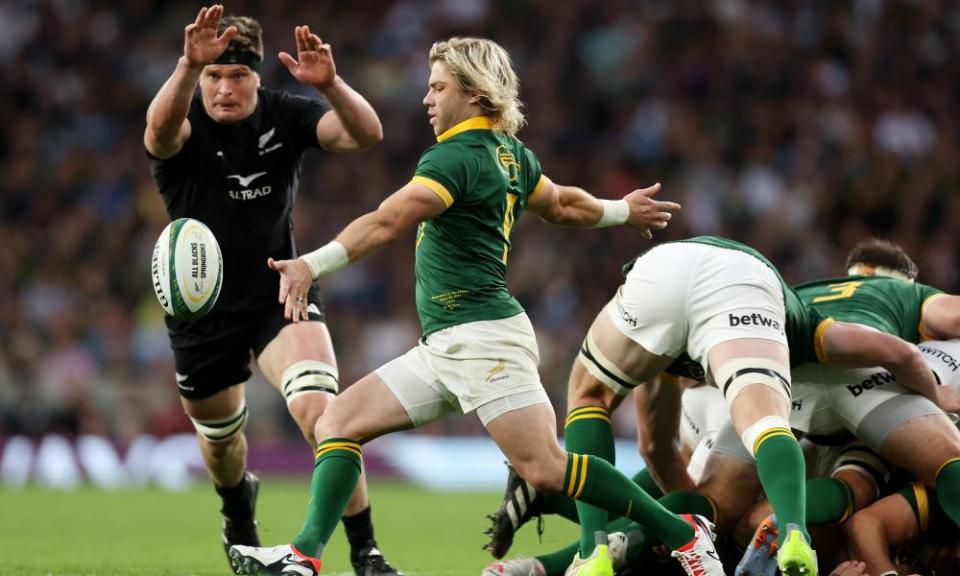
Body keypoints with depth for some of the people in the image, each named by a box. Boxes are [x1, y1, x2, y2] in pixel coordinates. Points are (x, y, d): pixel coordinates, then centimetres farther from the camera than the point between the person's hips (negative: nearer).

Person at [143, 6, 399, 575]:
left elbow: (366, 134, -29)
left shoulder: (285, 115, -13)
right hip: (201, 307, 1)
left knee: (319, 409, -25)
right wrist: (189, 66, -63)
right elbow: (160, 133, -44)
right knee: (220, 436, 20)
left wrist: (330, 84, -49)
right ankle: (240, 515, 56)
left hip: (280, 294, -1)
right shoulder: (186, 124, -18)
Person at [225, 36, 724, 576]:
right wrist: (622, 211, 46)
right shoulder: (509, 152, 13)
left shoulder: (456, 156, -14)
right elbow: (564, 206, 27)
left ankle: (684, 532, -6)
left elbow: (385, 223, -27)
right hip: (443, 348, 11)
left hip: (483, 338, -11)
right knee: (338, 422, 4)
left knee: (547, 469, -15)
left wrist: (312, 265, -35)